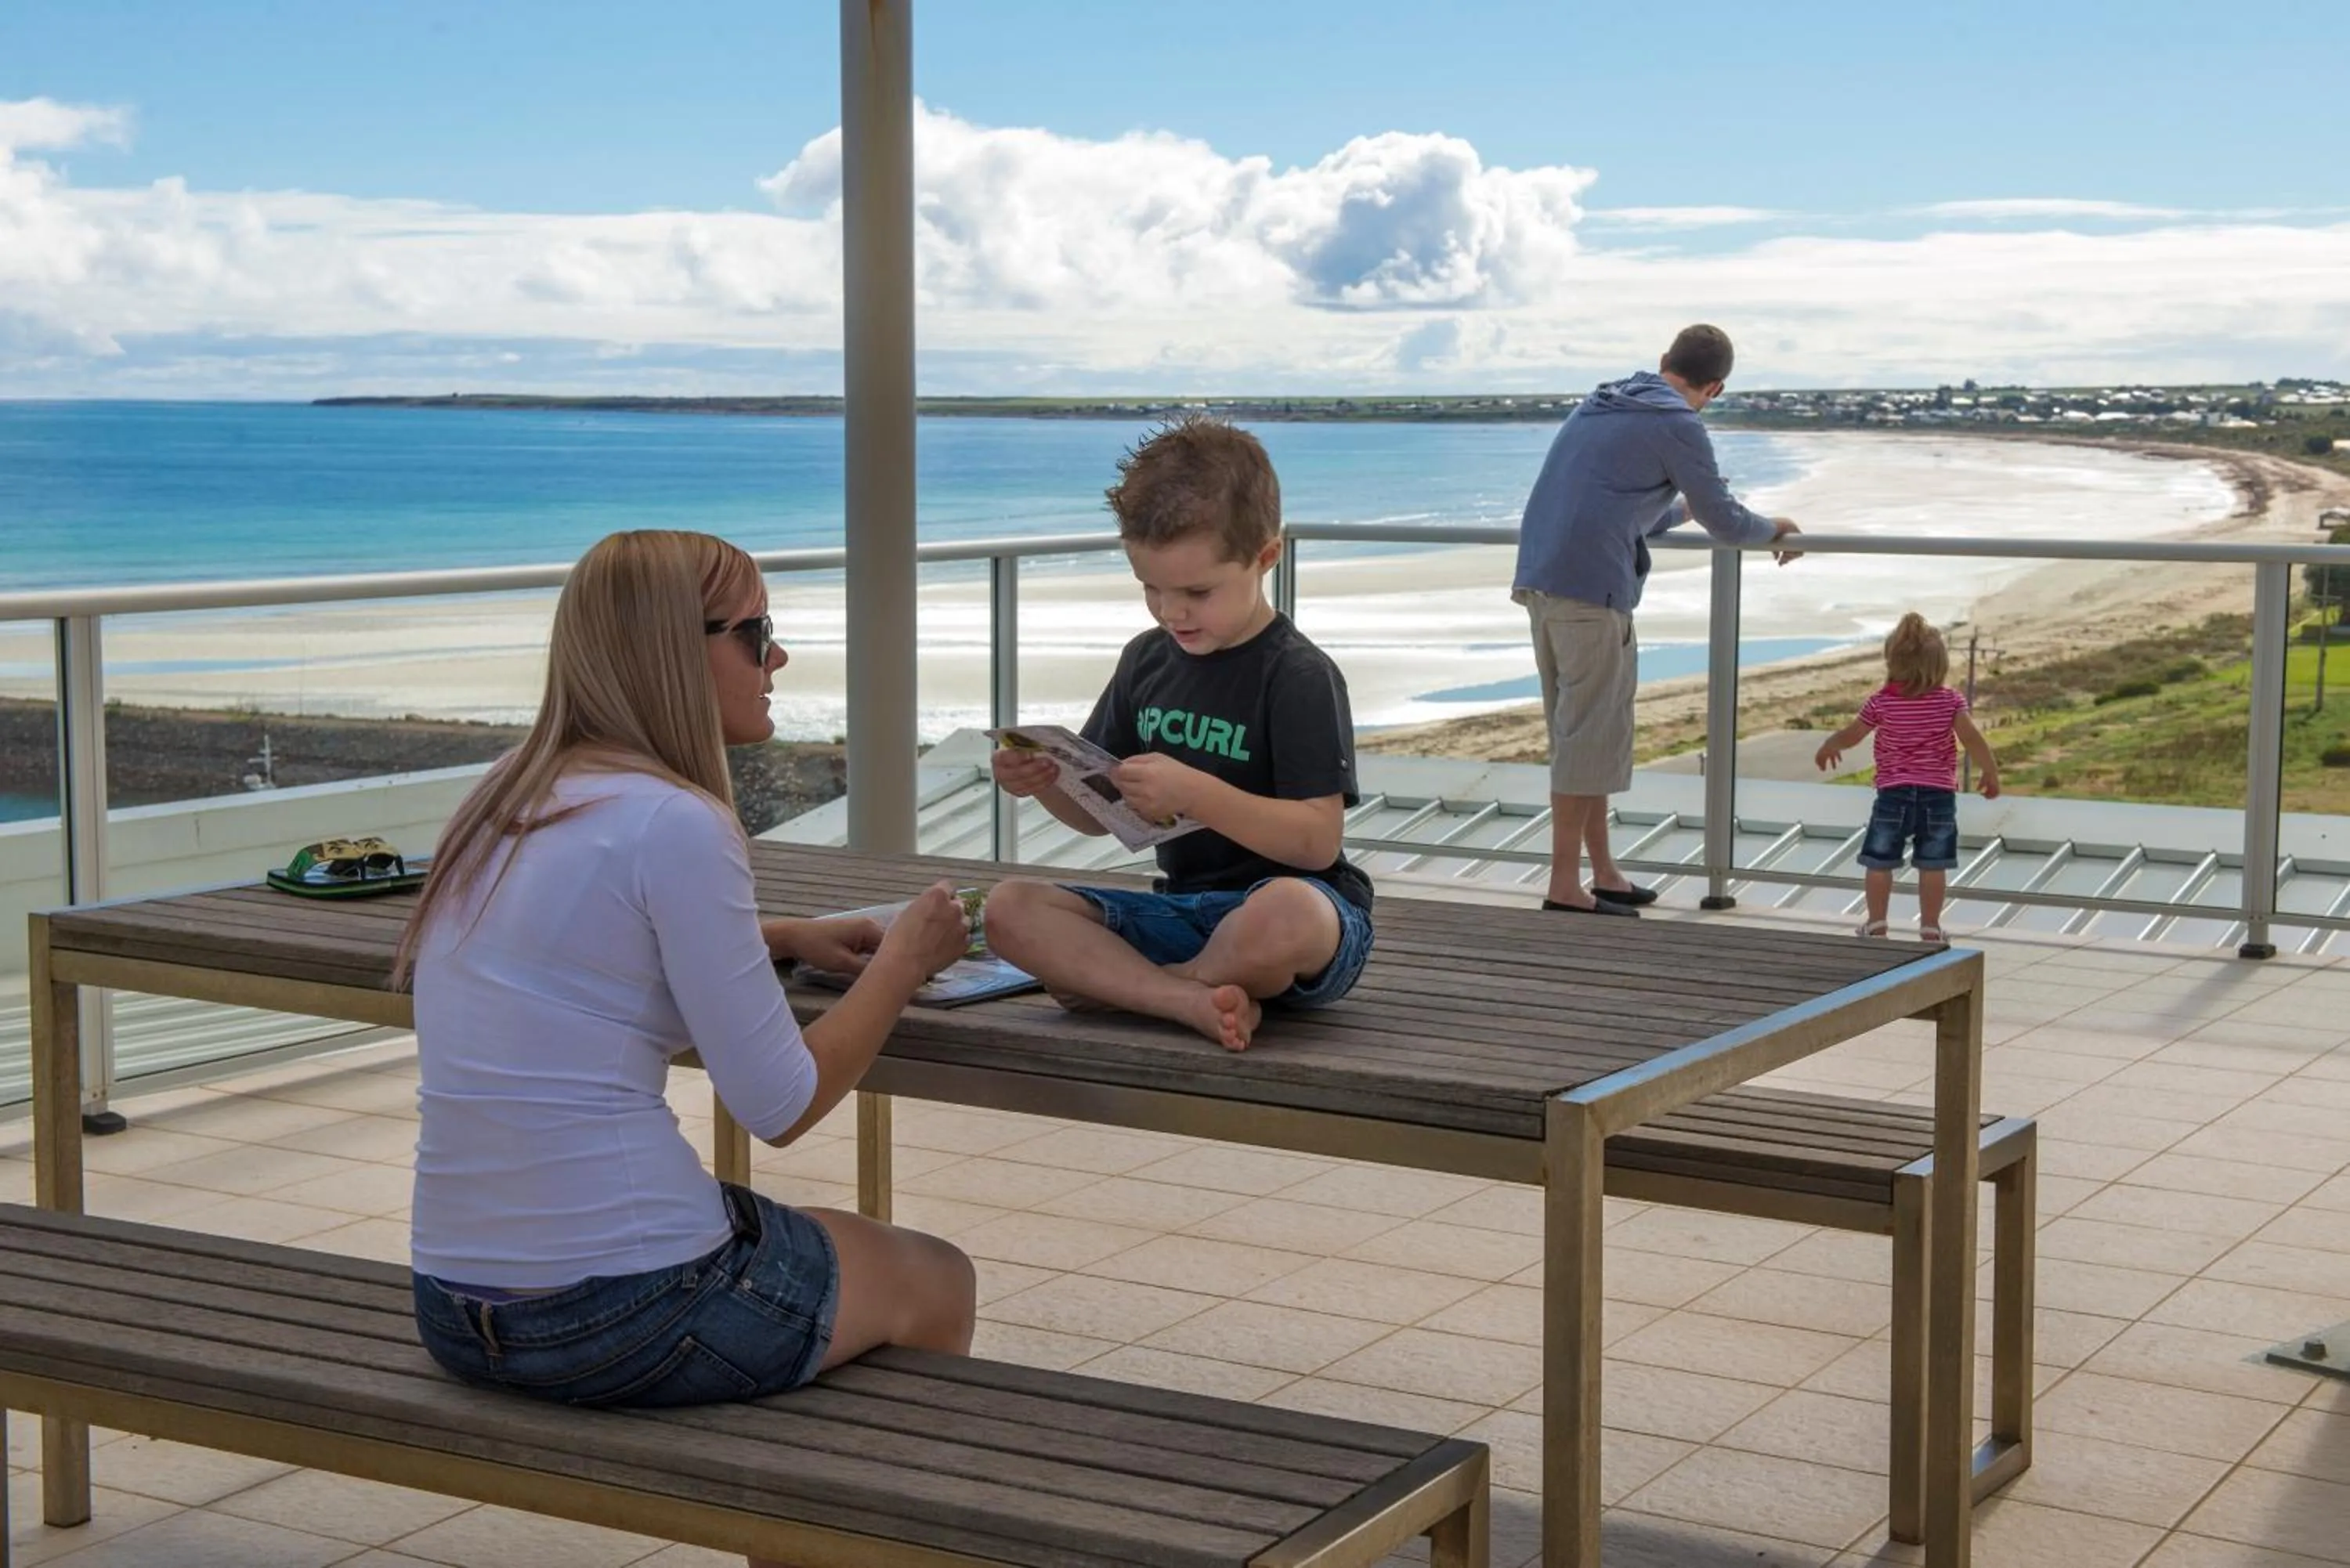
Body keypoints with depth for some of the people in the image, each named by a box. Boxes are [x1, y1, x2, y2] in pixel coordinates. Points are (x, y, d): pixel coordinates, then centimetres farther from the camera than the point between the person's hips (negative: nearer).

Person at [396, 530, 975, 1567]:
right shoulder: (676, 823, -17)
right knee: (936, 1283, 19)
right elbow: (781, 1108, -13)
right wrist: (902, 964, 2)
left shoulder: (507, 796, 7)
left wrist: (784, 940, 17)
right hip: (620, 1312, -8)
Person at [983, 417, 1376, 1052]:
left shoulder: (1300, 677, -10)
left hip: (1295, 908, -6)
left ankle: (1113, 982, -16)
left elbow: (1318, 840, -19)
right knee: (1010, 909, -13)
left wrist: (1195, 793, -29)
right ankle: (1196, 1002, -29)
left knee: (1288, 911, -42)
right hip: (1183, 909, 6)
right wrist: (1043, 781, -6)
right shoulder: (1147, 660, 10)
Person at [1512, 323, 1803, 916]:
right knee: (1589, 733, -4)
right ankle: (1565, 886, -2)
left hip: (1538, 578, 9)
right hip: (1591, 586, -9)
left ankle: (1604, 872, 23)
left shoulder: (1597, 406, 21)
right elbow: (1726, 523, -1)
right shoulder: (1676, 425, -5)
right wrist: (1775, 529, 19)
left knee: (1583, 728, 15)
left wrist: (1681, 510, 49)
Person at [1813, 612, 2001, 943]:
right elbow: (1972, 740, -11)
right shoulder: (1949, 701, -5)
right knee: (1932, 866, 6)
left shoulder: (1882, 702, -5)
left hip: (1894, 792, -1)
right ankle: (1930, 927, 8)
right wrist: (1991, 774, 3)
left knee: (1880, 861, 11)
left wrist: (1828, 748, 28)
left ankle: (1876, 923, 15)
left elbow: (1850, 735, 8)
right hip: (1939, 792, 1)